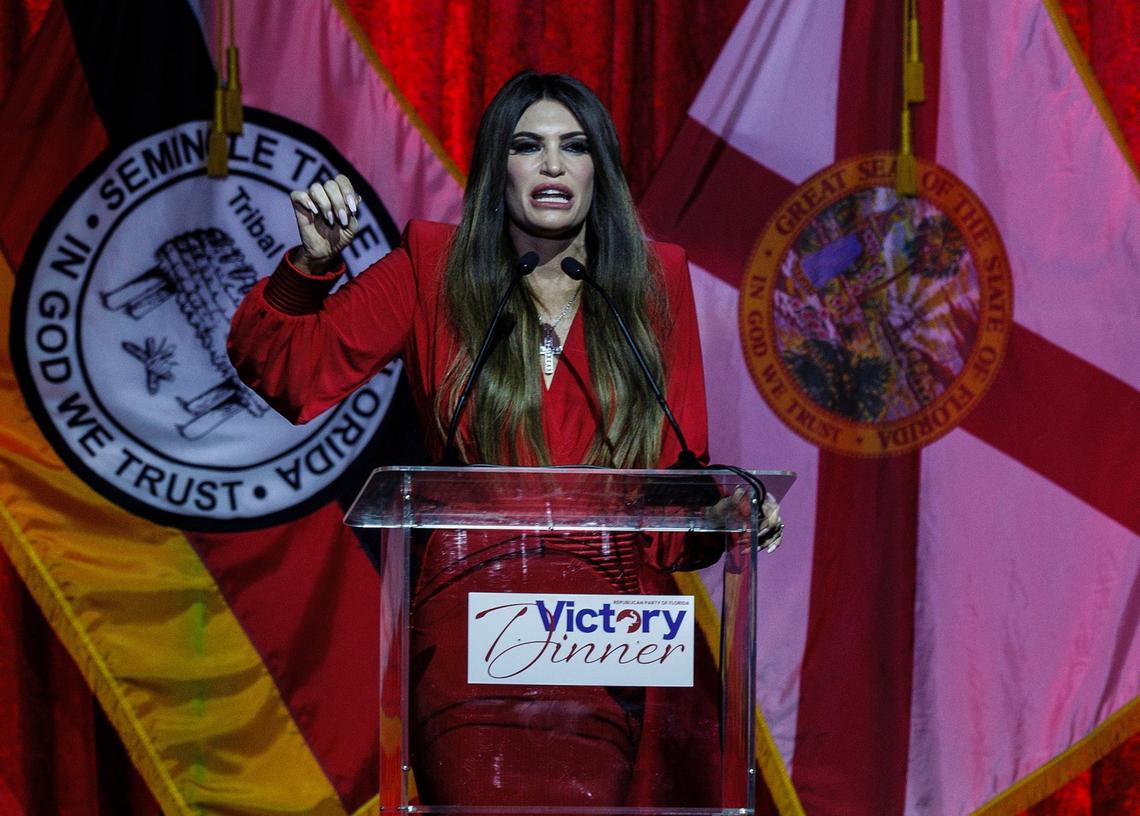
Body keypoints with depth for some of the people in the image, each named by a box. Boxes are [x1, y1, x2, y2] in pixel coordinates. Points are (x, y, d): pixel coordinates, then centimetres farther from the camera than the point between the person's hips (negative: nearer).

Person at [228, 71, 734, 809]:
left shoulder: (654, 280, 13)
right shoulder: (432, 272, 10)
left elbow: (680, 468, 14)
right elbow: (290, 373, 5)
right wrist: (311, 266, -10)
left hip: (624, 618, 1)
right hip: (476, 618, -1)